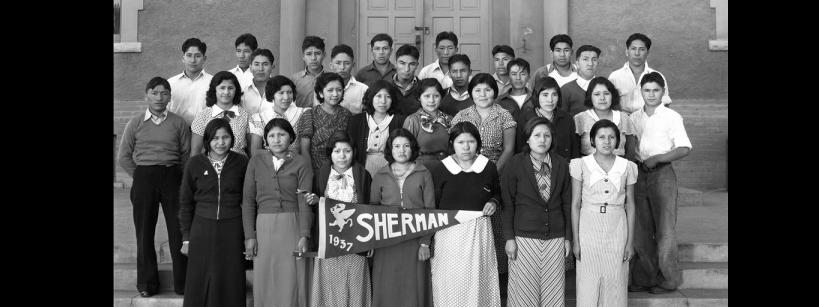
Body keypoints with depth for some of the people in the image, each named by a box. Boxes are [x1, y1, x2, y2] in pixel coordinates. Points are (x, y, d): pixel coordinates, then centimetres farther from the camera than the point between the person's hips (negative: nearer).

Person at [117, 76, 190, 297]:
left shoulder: (179, 123, 5)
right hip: (143, 178, 1)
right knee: (144, 231, 4)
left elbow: (187, 155, 5)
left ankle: (183, 283, 8)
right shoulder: (135, 123, 6)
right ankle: (147, 283, 14)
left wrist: (179, 177, -2)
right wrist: (140, 177, 4)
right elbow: (124, 157, 9)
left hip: (172, 177, -1)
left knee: (178, 229, -1)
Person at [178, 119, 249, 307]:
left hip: (232, 230, -1)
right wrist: (186, 238, 4)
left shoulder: (241, 163, 1)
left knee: (230, 285, 3)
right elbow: (185, 202, 7)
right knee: (200, 284, 3)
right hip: (202, 229, 1)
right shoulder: (195, 164, 3)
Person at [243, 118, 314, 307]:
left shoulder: (300, 163, 2)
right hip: (263, 226, 2)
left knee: (291, 283, -1)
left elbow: (304, 201, -4)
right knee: (265, 284, 4)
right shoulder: (256, 161, 6)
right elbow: (248, 201, 6)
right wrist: (249, 235, -2)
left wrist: (304, 235, -14)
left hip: (292, 226, -2)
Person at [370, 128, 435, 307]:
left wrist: (425, 243, -7)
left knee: (413, 288, 1)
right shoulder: (380, 176, 7)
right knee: (387, 290, 3)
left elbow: (430, 210, 0)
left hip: (414, 243, -1)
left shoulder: (423, 174, 2)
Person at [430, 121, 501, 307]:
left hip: (479, 233, 1)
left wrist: (493, 202, -3)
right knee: (450, 286, 2)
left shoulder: (488, 167, 4)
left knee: (478, 283, 4)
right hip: (448, 234, -1)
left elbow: (497, 193, 21)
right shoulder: (440, 170, -1)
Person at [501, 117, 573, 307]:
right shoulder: (515, 165, -4)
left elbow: (567, 203, 8)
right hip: (524, 237, -2)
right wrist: (509, 238, -6)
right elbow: (508, 204, -3)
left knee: (553, 290, 5)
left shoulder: (561, 165, 3)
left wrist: (568, 237, 7)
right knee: (525, 291, 3)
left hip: (555, 238, 2)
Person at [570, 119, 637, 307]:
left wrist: (630, 242, 5)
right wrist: (576, 240, -2)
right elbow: (575, 204, 1)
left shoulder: (627, 167, 4)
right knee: (589, 283, 1)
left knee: (615, 283, 4)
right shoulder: (581, 165, -1)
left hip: (617, 229, 1)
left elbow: (630, 206, 8)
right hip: (589, 228, -1)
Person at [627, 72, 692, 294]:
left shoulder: (672, 117, -2)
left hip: (662, 174, -4)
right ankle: (644, 278, 14)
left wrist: (656, 158, -16)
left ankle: (668, 279, 7)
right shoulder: (634, 118, 10)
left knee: (664, 228, -2)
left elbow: (684, 149, -8)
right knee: (640, 230, 5)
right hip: (638, 174, 4)